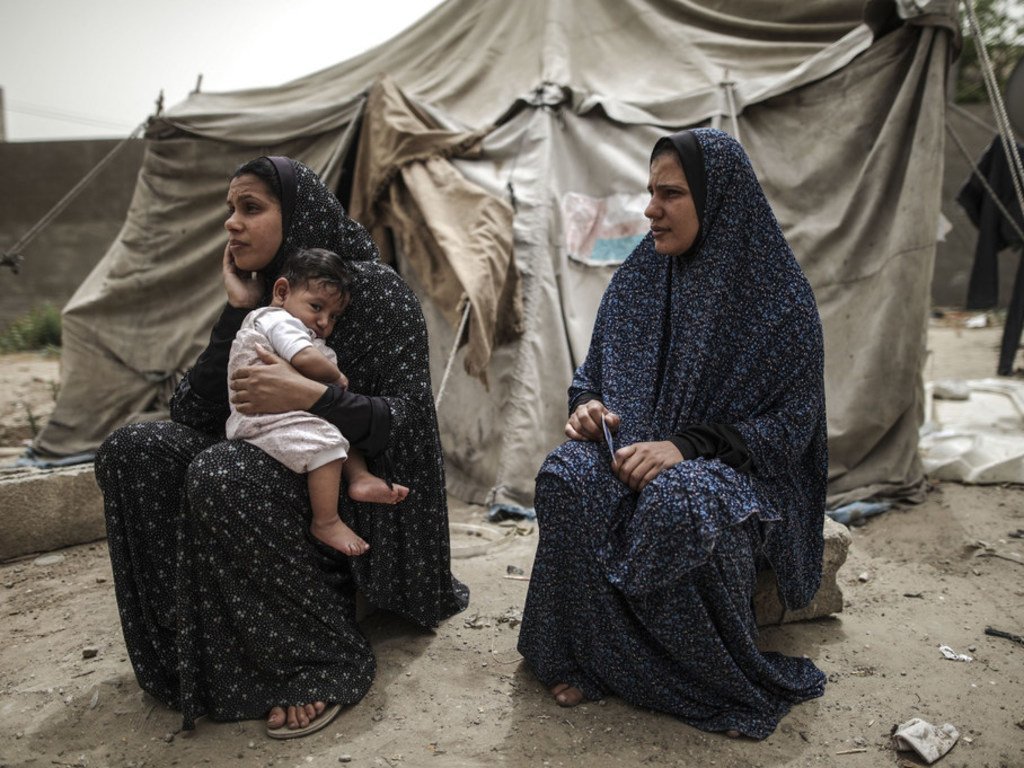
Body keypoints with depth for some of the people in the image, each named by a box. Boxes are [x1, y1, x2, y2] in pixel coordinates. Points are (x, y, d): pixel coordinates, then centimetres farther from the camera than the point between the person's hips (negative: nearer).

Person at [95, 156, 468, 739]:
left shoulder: (372, 287, -9)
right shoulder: (262, 295, 9)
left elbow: (405, 417, -16)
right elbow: (193, 415, 2)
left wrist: (311, 396, -31)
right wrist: (239, 312, -5)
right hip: (281, 466, 7)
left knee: (221, 475, -32)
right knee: (132, 451, -11)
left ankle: (328, 661, -16)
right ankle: (193, 647, -5)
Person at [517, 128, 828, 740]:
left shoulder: (778, 293, -8)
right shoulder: (641, 277, 6)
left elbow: (792, 420, -10)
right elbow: (596, 371, 16)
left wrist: (687, 447, -23)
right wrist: (588, 405, -9)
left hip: (740, 467, -4)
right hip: (637, 446, 4)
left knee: (678, 504, -38)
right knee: (567, 477, -28)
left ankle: (722, 682, -11)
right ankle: (590, 659, -11)